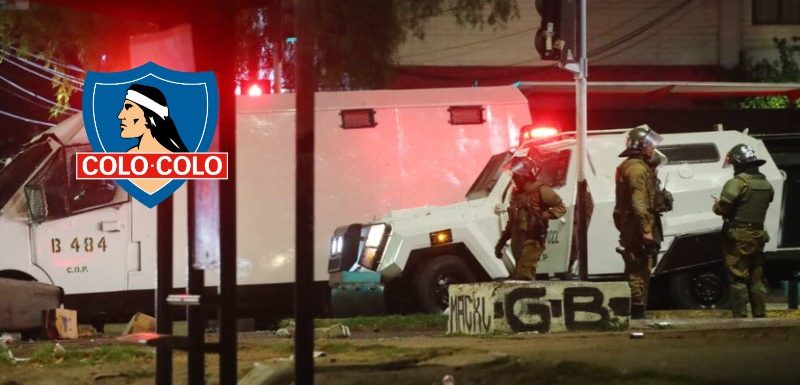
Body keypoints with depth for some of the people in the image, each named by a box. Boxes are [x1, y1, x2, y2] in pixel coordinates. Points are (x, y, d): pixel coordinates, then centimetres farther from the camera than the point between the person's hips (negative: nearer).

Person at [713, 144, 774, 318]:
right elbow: (764, 205, 14)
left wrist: (717, 204, 2)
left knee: (738, 277, -3)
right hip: (758, 235, 7)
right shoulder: (766, 184, 10)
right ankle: (760, 314, 15)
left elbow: (723, 208, -22)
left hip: (738, 237, -7)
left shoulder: (737, 182, -15)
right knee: (756, 278, 14)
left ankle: (740, 315, -5)